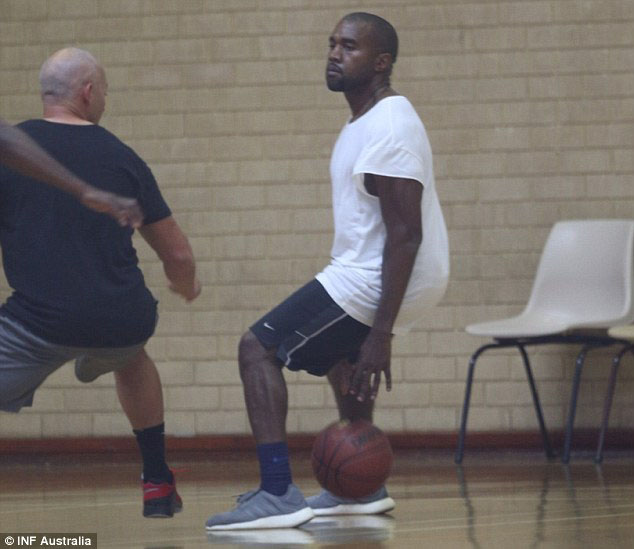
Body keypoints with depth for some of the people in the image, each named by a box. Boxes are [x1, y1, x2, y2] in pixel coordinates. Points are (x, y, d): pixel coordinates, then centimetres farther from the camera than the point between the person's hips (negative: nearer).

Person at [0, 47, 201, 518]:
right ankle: (159, 487, 40)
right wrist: (187, 286, 37)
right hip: (124, 323, 4)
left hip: (42, 321, -4)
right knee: (130, 357, 37)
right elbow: (178, 255, 15)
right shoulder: (121, 157, 9)